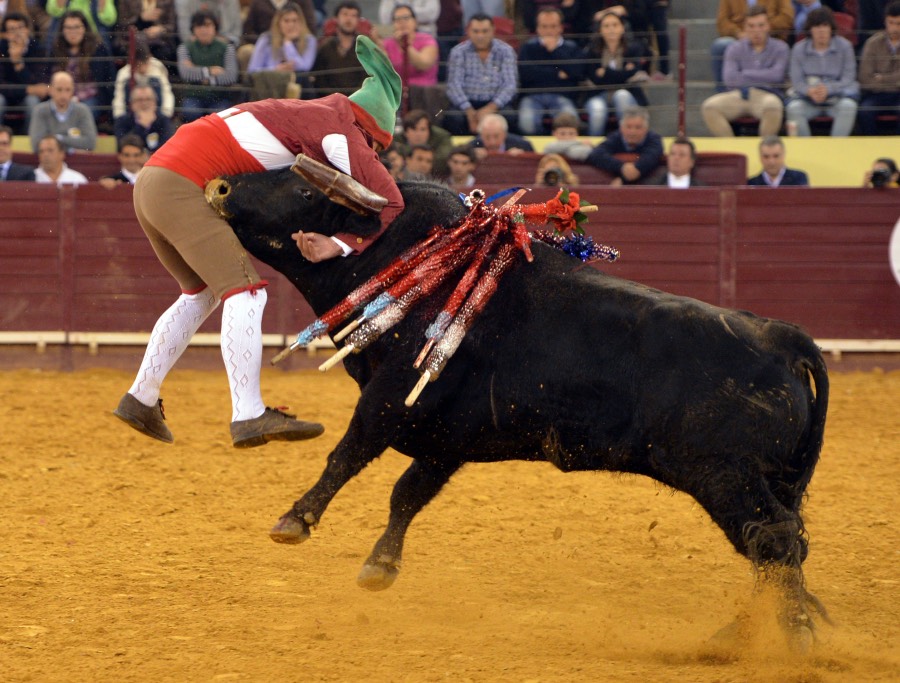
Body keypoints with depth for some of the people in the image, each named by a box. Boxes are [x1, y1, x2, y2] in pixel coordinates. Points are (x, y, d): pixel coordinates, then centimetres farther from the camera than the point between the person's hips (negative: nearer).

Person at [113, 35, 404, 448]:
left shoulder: (302, 115, 26)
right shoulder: (339, 127, -1)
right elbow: (389, 200, -10)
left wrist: (301, 232, 4)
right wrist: (341, 245, -8)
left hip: (150, 181, 10)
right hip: (182, 188, -10)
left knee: (202, 294, 22)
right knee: (245, 290, -12)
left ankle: (141, 400, 26)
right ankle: (249, 415, -19)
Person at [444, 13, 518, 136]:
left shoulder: (505, 51, 7)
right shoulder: (458, 52, 7)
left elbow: (510, 84, -4)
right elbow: (454, 85, -4)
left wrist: (490, 108, -22)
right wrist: (470, 112, -21)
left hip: (497, 104, 0)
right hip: (467, 104, 0)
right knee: (453, 119, -33)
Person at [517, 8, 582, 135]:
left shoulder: (571, 48, 16)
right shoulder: (528, 47, 17)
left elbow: (577, 72, -3)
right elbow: (524, 73, -2)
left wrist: (554, 50, 0)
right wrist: (557, 74, -2)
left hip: (561, 96, 0)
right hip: (533, 96, 0)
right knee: (527, 121, -33)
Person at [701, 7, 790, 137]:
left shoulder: (780, 48, 8)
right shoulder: (735, 48, 13)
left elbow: (776, 75, -8)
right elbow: (729, 79, -2)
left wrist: (744, 74, 1)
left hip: (767, 96, -2)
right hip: (739, 96, 2)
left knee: (772, 106, -40)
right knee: (709, 107, -27)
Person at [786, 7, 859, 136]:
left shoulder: (844, 46, -1)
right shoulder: (798, 49, 3)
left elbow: (848, 79, -6)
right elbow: (796, 81, -3)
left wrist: (827, 89, -25)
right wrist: (810, 91, -26)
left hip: (836, 95, -1)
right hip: (809, 98, 1)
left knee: (848, 105, -34)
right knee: (794, 107, -31)